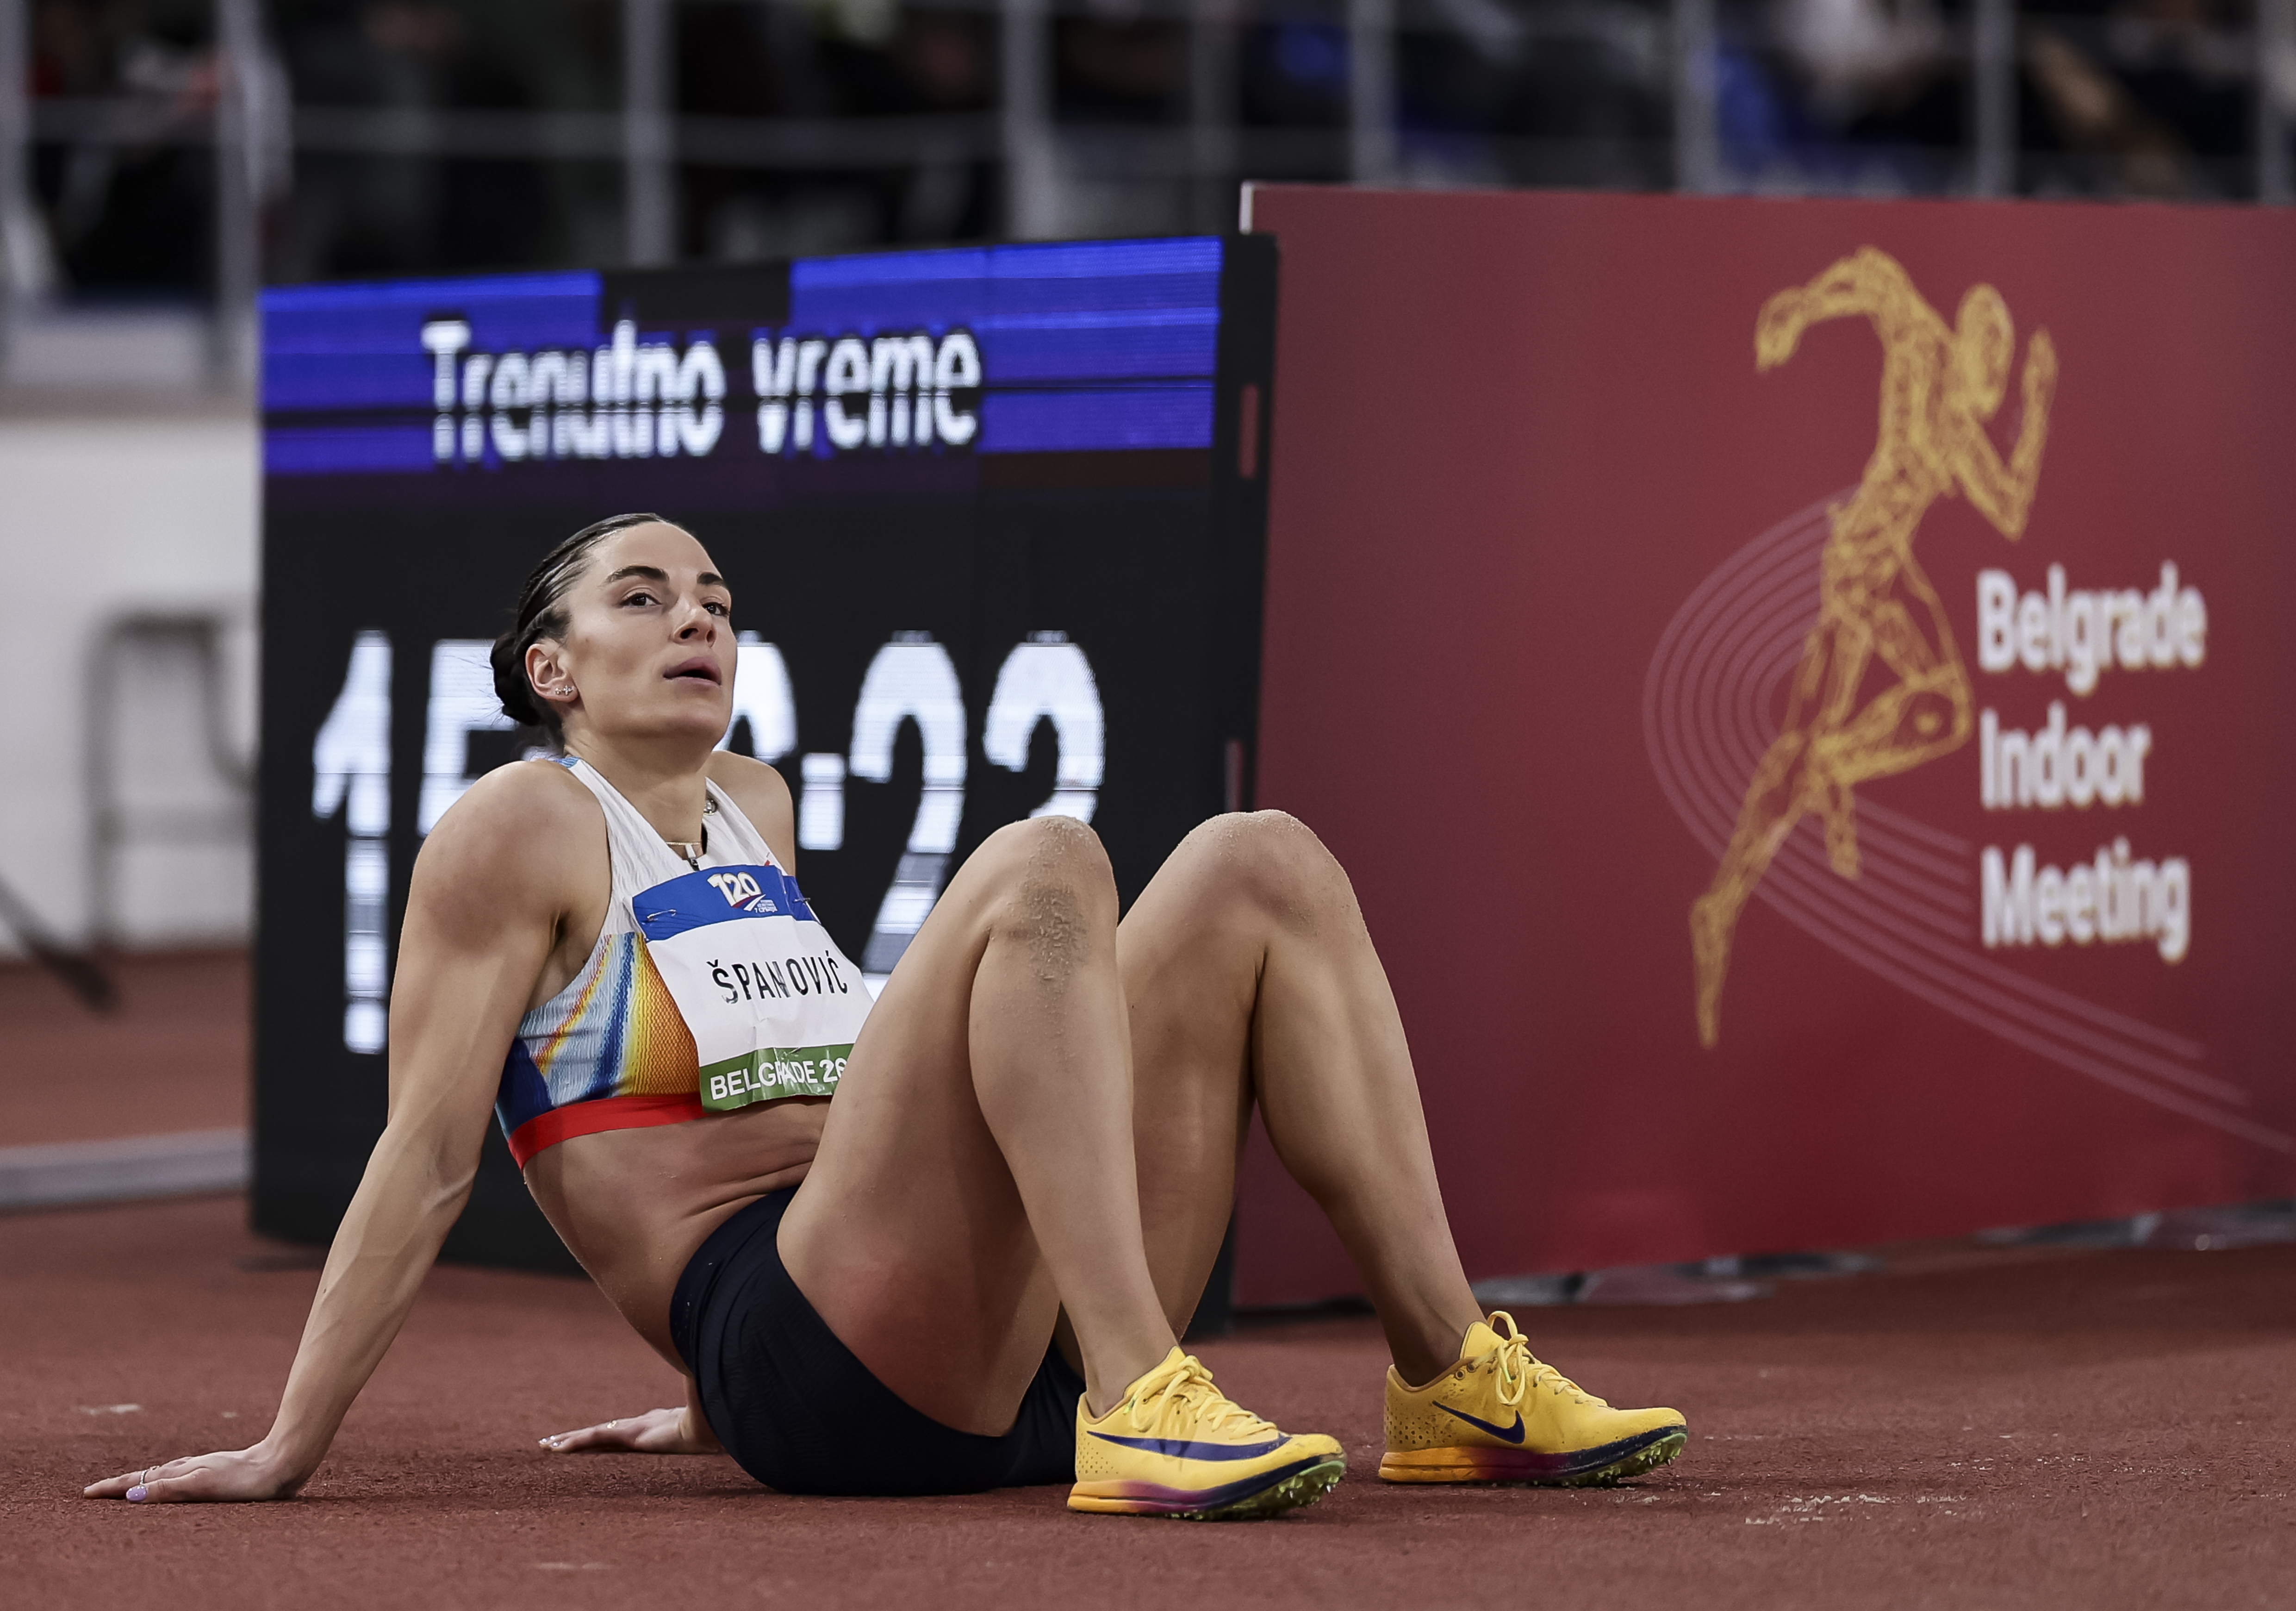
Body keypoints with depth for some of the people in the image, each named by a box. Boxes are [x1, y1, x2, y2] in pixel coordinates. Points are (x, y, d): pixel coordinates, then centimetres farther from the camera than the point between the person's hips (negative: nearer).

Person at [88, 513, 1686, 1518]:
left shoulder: (754, 809, 26)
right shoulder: (521, 828, 3)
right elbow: (427, 1157, -2)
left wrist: (724, 1397, 35)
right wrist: (289, 1447, -8)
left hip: (1003, 1351, 8)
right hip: (797, 1355, -8)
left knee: (1260, 862, 2)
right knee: (1043, 863, -25)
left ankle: (1453, 1381, -6)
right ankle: (1139, 1406, -40)